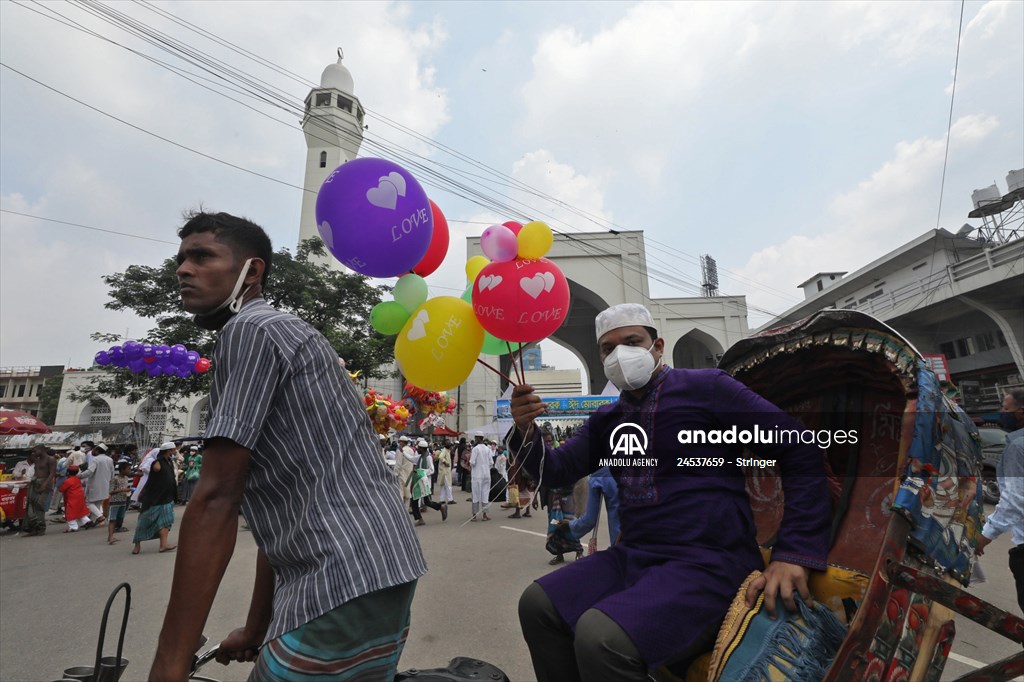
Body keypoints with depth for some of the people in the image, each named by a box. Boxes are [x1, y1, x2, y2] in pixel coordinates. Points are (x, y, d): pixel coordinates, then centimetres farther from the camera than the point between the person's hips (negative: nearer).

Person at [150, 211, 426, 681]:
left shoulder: (250, 331, -9)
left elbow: (215, 499, -15)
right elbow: (279, 510, 21)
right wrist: (256, 629, 26)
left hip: (345, 587, -10)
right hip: (365, 576, 10)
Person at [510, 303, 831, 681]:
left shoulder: (705, 387, -6)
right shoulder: (607, 419, 13)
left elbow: (801, 453, -7)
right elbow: (557, 470, 9)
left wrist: (794, 553, -14)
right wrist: (526, 431, -12)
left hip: (708, 562, -6)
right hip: (633, 556, 7)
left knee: (601, 636, -28)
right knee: (537, 604, -2)